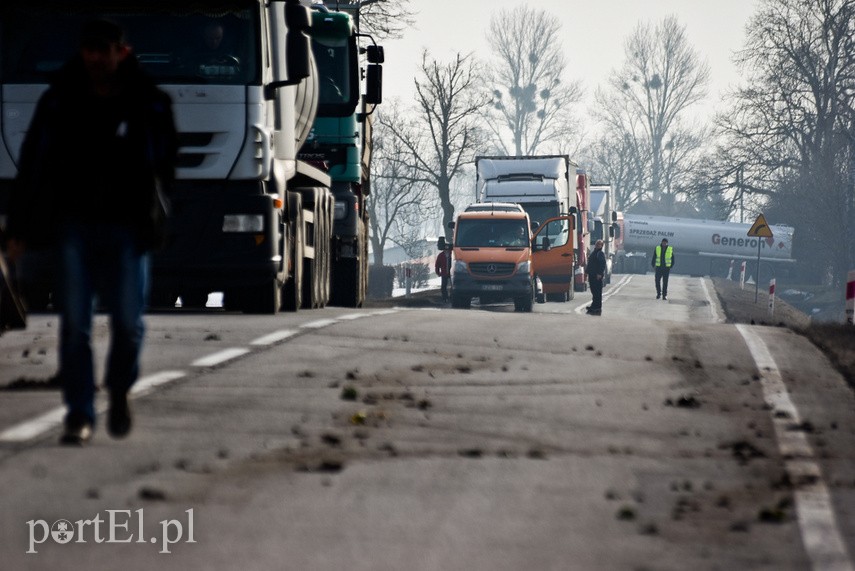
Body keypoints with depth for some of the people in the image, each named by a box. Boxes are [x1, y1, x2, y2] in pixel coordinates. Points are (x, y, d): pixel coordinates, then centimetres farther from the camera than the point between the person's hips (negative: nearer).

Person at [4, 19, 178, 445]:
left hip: (127, 229, 0)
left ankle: (119, 391, 26)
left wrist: (151, 212, 7)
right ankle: (79, 414, 2)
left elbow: (165, 161, 14)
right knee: (74, 324, -3)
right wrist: (19, 229, 1)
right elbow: (32, 166, 4)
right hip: (74, 225, 0)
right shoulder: (59, 102, 3)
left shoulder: (148, 105, 3)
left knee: (128, 321, -2)